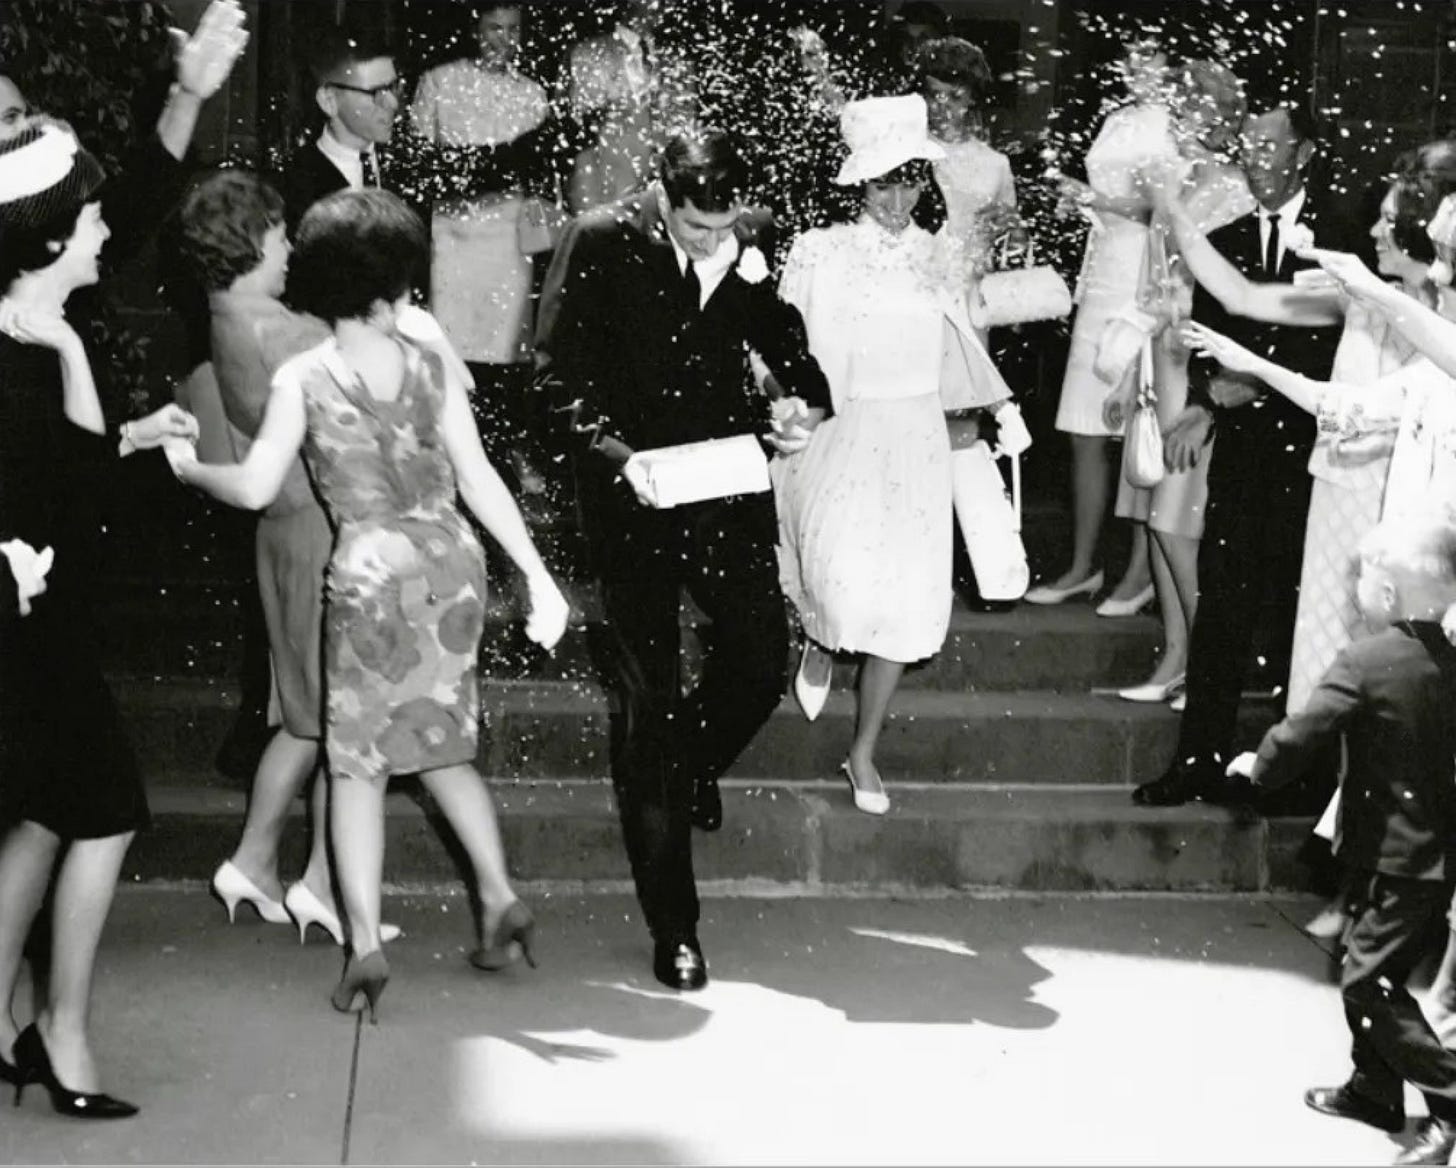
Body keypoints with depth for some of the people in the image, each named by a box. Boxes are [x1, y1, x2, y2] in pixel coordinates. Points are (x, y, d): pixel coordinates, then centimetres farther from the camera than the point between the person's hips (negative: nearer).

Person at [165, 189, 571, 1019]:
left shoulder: (303, 379, -5)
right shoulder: (433, 367, 0)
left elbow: (256, 488, -9)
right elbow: (479, 480, -3)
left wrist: (187, 465, 11)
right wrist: (540, 577, -1)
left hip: (371, 571, -3)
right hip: (451, 562, 3)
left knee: (358, 760, 6)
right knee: (443, 746, 20)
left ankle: (366, 945, 0)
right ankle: (500, 899, 12)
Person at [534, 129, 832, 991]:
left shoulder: (754, 241, 0)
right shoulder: (601, 245, -11)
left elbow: (783, 334, 15)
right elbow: (563, 370, -8)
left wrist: (811, 401, -5)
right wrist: (615, 451, -22)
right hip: (635, 493, -3)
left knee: (762, 661, 2)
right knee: (648, 694, 0)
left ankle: (692, 767, 40)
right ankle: (673, 927, 7)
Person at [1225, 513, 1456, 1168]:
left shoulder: (1363, 664, -18)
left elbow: (1301, 738, -19)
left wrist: (1258, 766, 0)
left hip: (1396, 859, -8)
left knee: (1369, 981, -5)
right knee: (1370, 972, 19)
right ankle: (1374, 1088, 29)